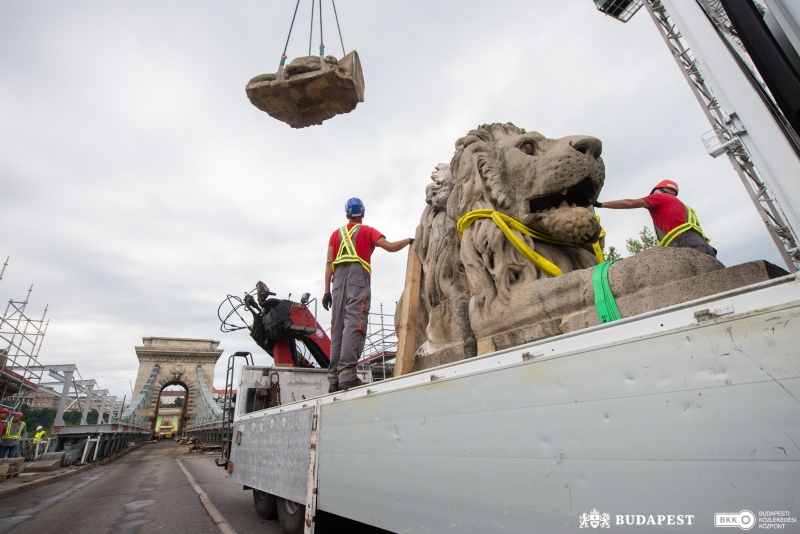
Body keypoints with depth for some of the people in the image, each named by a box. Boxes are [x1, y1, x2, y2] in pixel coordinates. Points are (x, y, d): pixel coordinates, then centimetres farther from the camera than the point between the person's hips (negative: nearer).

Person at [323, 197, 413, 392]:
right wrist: (408, 240, 22)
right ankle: (347, 373, -26)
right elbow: (391, 247, 3)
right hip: (358, 275, -4)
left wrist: (327, 291, 11)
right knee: (354, 323, -15)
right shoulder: (367, 231, 15)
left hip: (339, 278, 4)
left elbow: (329, 262, 14)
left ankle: (334, 377, -4)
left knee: (338, 326, 2)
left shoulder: (336, 233, 25)